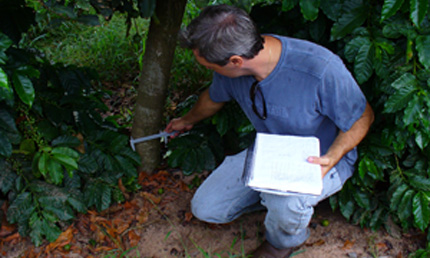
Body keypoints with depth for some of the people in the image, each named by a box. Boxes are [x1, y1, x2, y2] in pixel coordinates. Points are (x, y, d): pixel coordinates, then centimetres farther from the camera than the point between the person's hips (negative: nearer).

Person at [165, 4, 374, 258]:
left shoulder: (321, 69, -35)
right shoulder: (230, 70, -16)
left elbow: (363, 117, -16)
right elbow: (214, 98, 11)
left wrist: (331, 158, -33)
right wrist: (188, 120, 30)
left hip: (320, 159, -4)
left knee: (285, 203, -37)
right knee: (205, 208, -2)